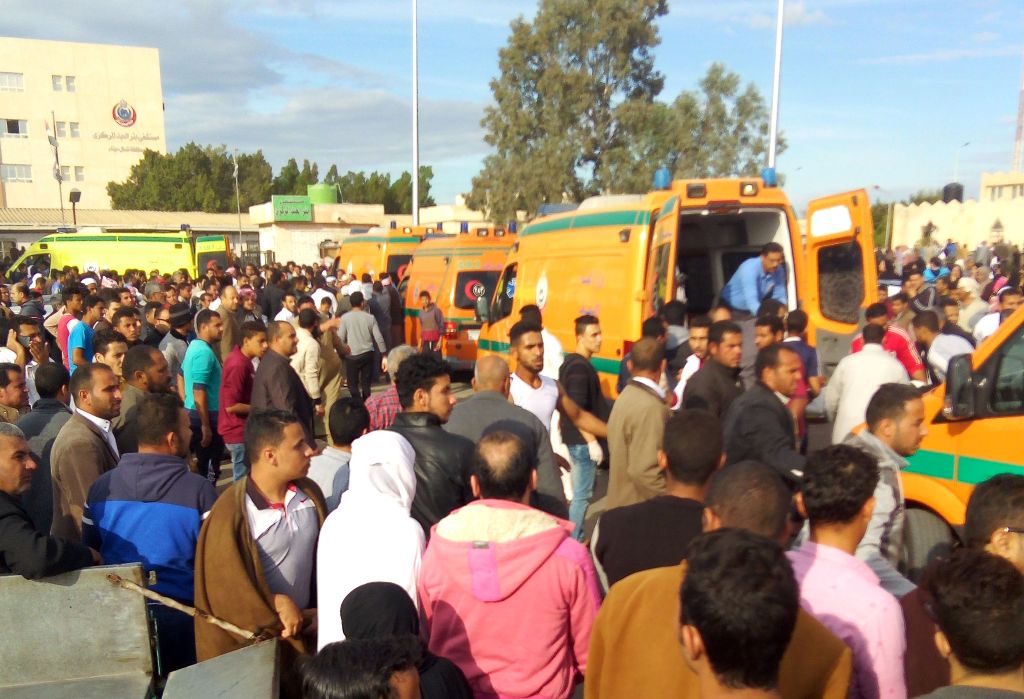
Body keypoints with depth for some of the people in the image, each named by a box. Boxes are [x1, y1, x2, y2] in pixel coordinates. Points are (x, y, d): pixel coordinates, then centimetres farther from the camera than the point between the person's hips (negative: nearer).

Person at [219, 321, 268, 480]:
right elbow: (231, 406, -25)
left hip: (244, 429, 9)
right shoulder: (238, 364, -23)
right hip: (239, 432, -9)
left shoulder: (243, 359, 6)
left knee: (244, 477, 19)